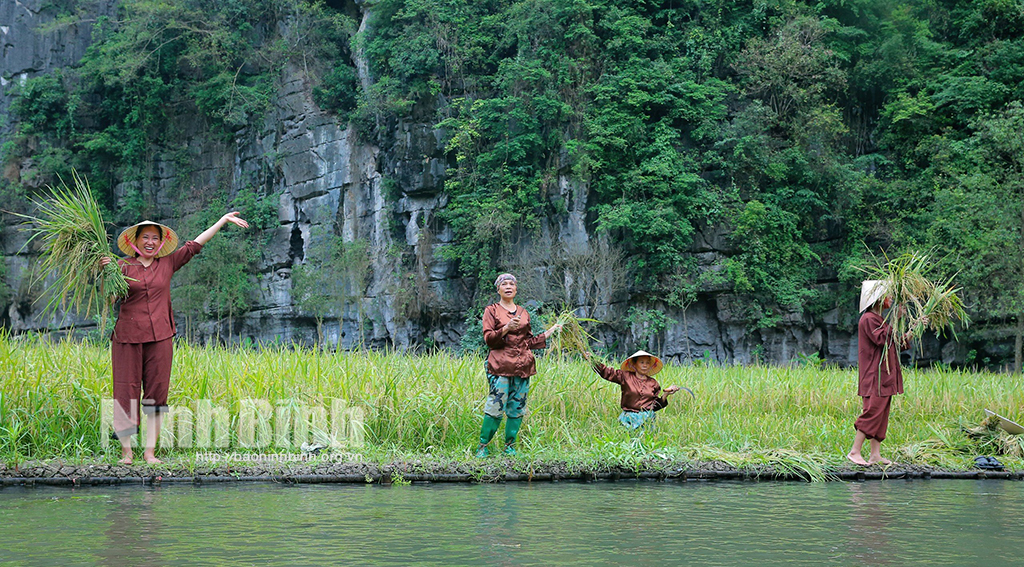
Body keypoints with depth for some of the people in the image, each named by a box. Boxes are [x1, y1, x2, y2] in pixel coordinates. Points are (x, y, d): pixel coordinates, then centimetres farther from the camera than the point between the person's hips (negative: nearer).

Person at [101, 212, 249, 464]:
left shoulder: (167, 264, 12)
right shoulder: (123, 266, 4)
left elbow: (195, 244, 15)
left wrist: (224, 220, 17)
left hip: (159, 337, 2)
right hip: (128, 337, -2)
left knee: (156, 393, 2)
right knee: (126, 392, -2)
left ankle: (150, 451, 7)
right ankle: (126, 450, 6)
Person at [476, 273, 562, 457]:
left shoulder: (523, 313, 18)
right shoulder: (492, 311, 6)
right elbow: (488, 339, -3)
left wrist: (550, 332, 18)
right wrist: (506, 328, -18)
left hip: (523, 366, 5)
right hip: (500, 366, -5)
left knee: (517, 409, 3)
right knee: (495, 408, -11)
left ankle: (510, 447, 11)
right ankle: (482, 447, -3)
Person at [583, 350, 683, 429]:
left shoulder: (653, 383, 13)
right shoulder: (625, 377, 5)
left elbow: (656, 405, 15)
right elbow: (607, 372, 2)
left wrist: (666, 394, 3)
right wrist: (591, 360, -6)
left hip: (647, 419, 2)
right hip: (629, 418, -2)